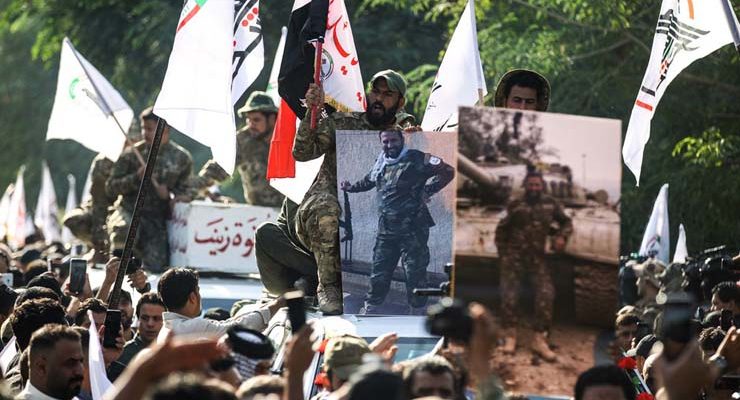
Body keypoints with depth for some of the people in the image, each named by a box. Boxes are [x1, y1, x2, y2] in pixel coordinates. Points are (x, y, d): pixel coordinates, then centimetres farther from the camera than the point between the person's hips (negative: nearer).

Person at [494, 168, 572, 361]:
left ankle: (539, 339, 0)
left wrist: (561, 236, -4)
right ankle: (510, 334, 15)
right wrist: (503, 254, 1)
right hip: (514, 257, -1)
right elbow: (501, 230, 6)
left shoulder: (551, 204, 3)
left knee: (546, 294, -9)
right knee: (509, 296, -2)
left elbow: (566, 222, 16)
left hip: (538, 258, 1)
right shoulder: (515, 206, -2)